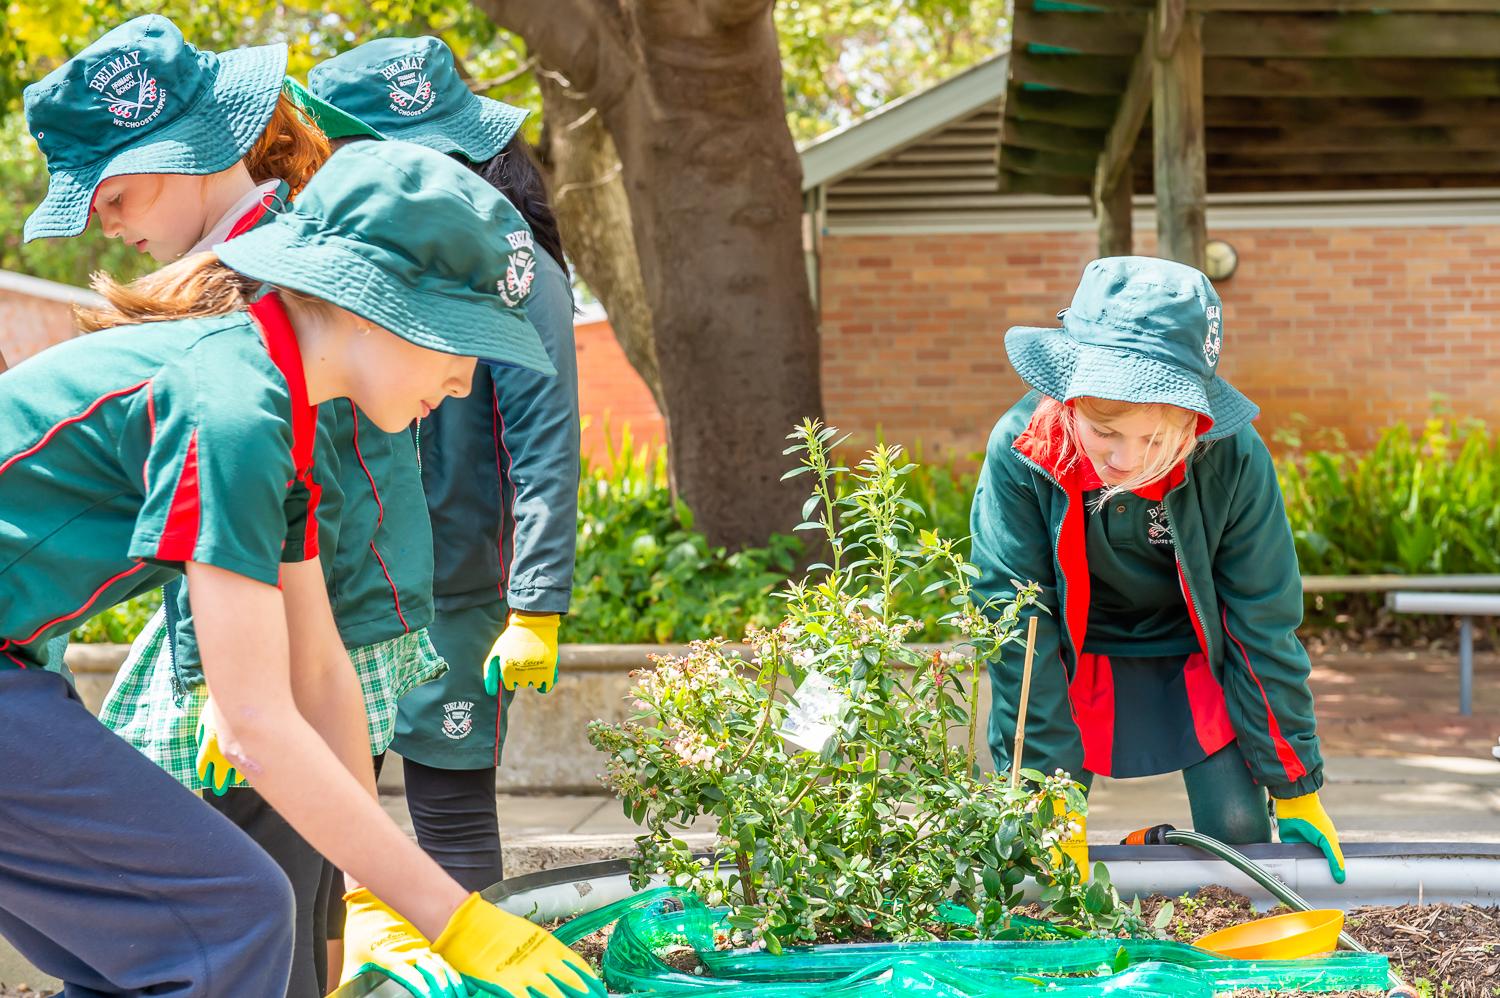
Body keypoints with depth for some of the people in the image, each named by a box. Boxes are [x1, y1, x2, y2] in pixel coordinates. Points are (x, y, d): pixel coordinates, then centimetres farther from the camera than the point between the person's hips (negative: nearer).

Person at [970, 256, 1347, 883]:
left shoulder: (1234, 459, -28)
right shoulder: (1021, 452, -28)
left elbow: (1263, 622, -16)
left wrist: (1296, 790, -10)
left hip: (1200, 661, 0)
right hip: (1077, 663, 0)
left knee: (1240, 836, -9)